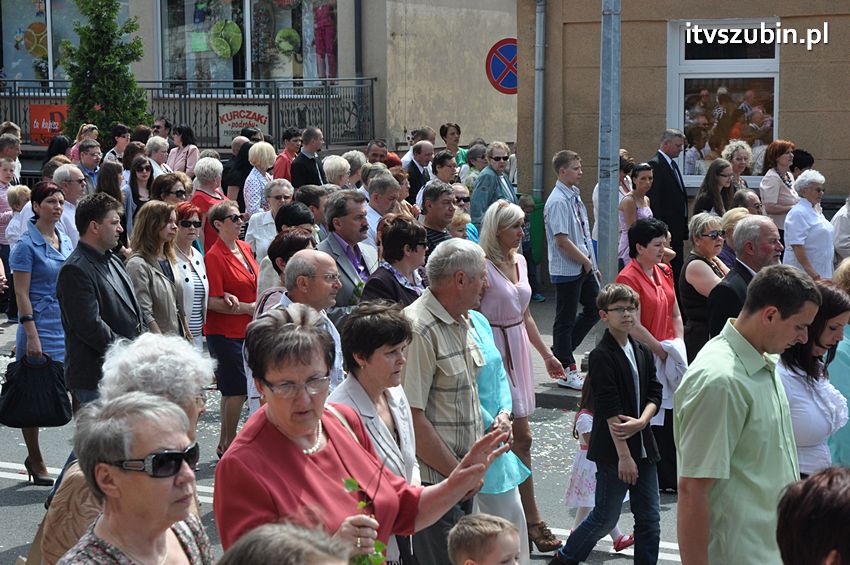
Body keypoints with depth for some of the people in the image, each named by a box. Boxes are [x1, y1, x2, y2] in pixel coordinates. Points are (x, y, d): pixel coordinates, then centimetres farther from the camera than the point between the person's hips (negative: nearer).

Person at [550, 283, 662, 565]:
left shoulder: (642, 352, 10)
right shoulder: (601, 356, -12)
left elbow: (654, 393, 8)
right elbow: (610, 409, -17)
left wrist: (641, 421, -13)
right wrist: (624, 455, -20)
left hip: (643, 446, 6)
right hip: (612, 449, -6)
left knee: (649, 519, 7)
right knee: (606, 517, 2)